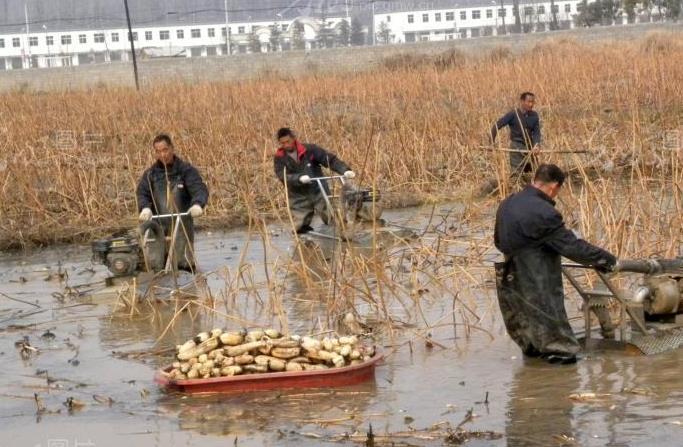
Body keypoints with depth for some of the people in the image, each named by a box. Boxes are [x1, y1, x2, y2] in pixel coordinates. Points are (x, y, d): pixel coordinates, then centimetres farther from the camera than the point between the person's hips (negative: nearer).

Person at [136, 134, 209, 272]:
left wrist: (197, 204, -36)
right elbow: (142, 193, -4)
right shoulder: (151, 173, 9)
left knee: (184, 265, -4)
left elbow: (200, 189, -13)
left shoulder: (186, 170, 1)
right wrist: (145, 207, -27)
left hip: (181, 226, -2)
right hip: (158, 227, 2)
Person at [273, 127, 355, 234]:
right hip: (299, 198, 1)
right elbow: (283, 177, -17)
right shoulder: (279, 158, -3)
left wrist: (345, 170, -27)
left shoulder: (309, 150, -7)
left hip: (318, 192, -1)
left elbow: (330, 159, -11)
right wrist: (299, 178, -35)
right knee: (300, 228, -4)